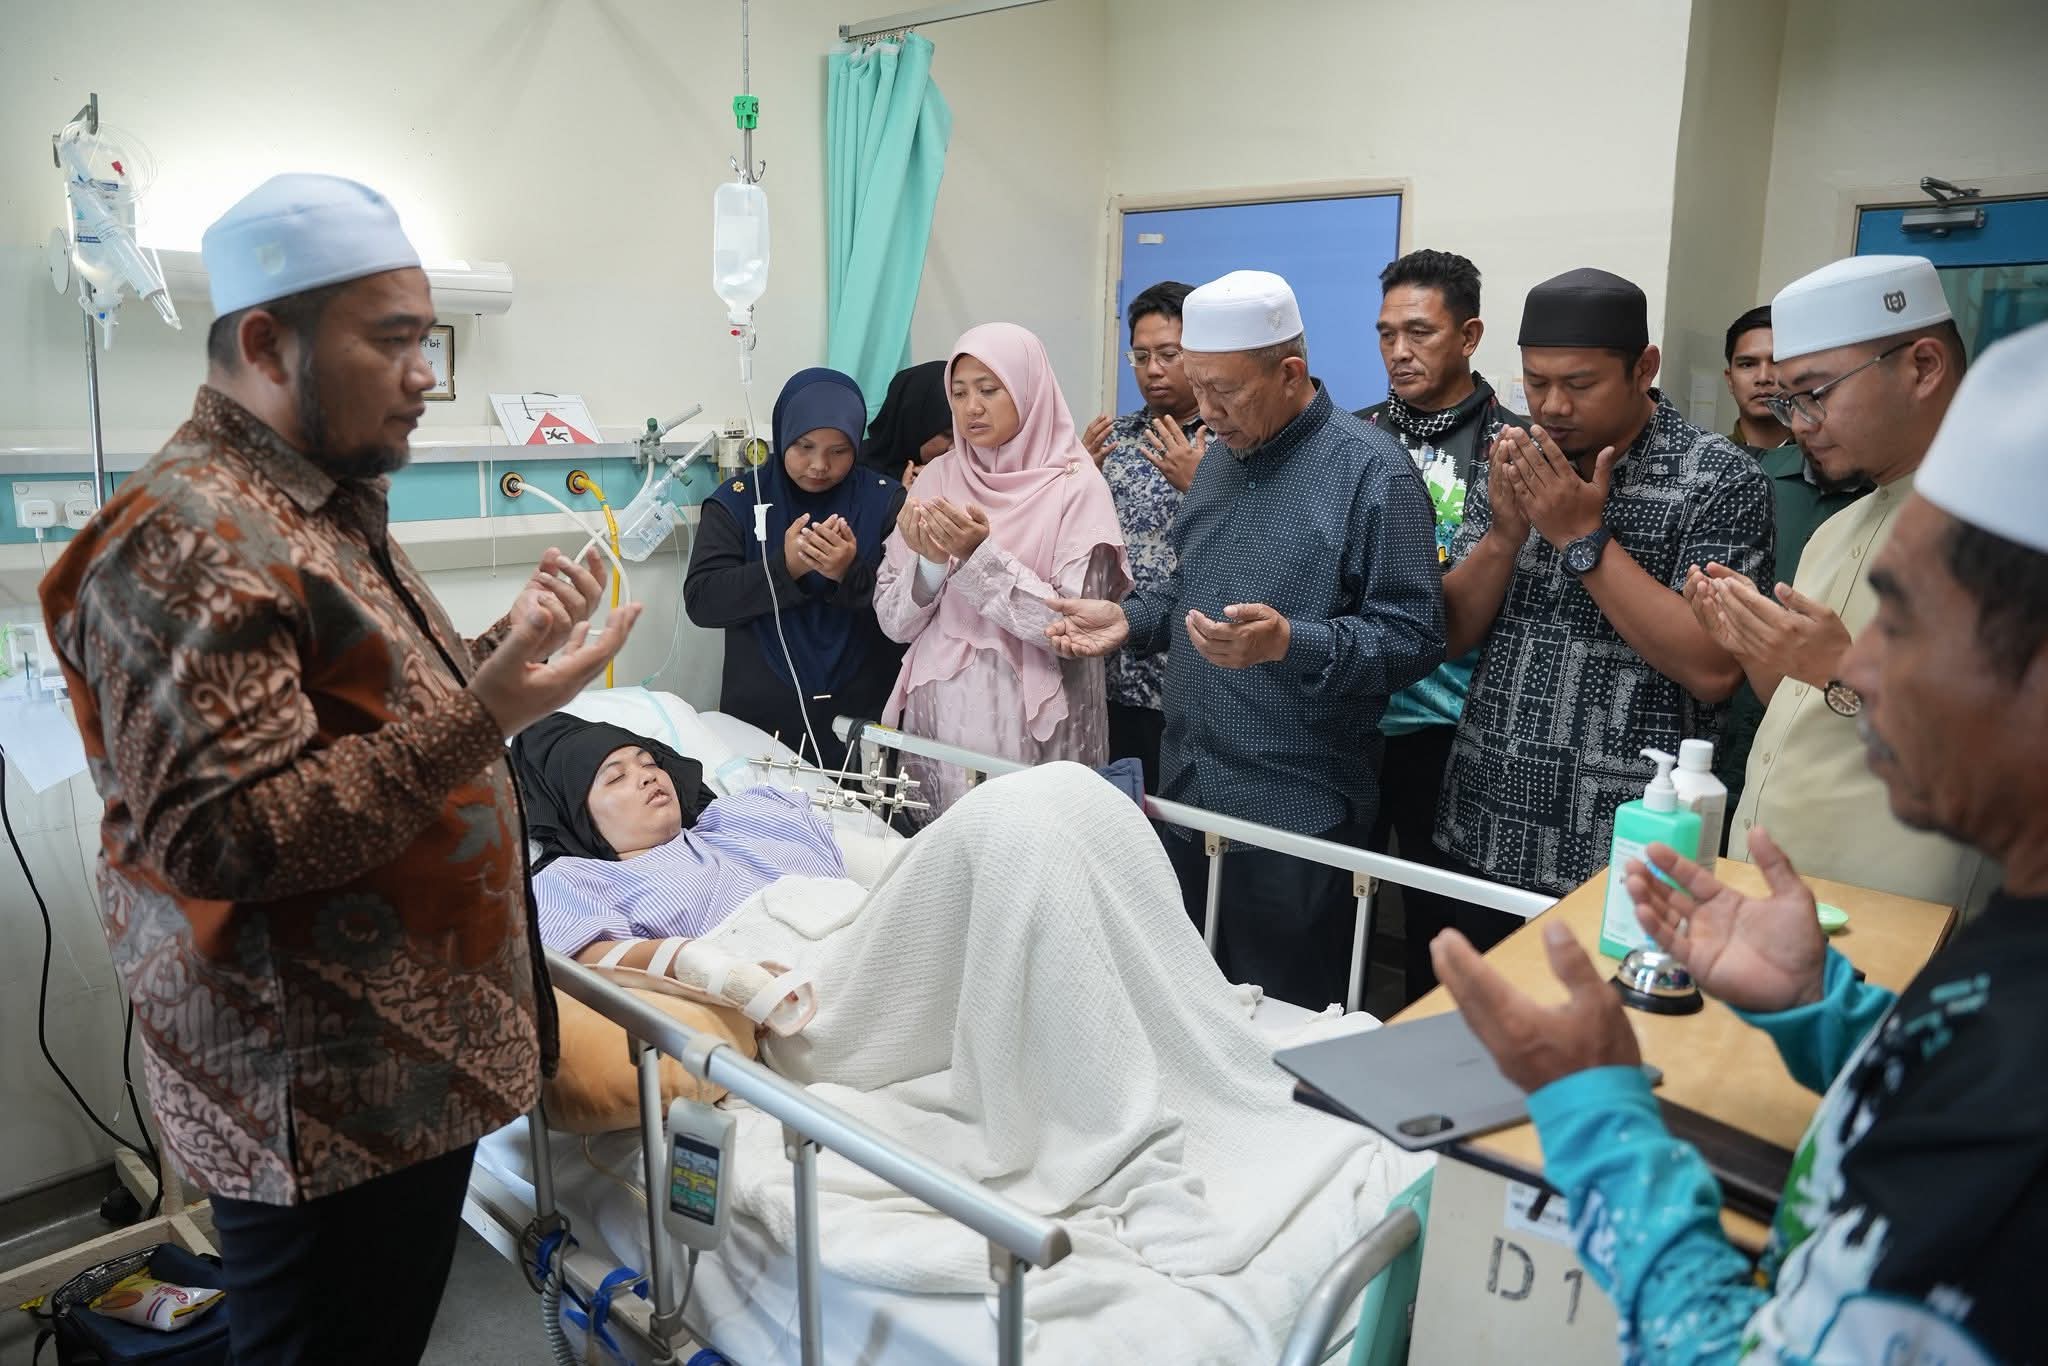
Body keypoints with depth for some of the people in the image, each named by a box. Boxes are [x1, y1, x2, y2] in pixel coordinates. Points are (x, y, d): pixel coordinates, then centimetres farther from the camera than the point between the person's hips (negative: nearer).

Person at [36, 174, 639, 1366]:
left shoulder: (329, 502, 12)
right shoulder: (190, 539, -19)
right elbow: (219, 836, -25)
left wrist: (507, 649, 6)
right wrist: (488, 715, -30)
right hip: (323, 1104, -9)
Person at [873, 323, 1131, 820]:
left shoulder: (1075, 486, -7)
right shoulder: (938, 476, 4)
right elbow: (894, 621, 4)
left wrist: (980, 555, -21)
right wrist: (928, 562, -15)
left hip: (1033, 729, -4)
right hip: (938, 717, 4)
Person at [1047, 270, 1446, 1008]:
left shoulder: (1372, 470, -13)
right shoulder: (1217, 468, 12)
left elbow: (1413, 637, -17)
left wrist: (1289, 644, -31)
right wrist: (1130, 619, 6)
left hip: (1296, 812, -7)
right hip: (1186, 793, 8)